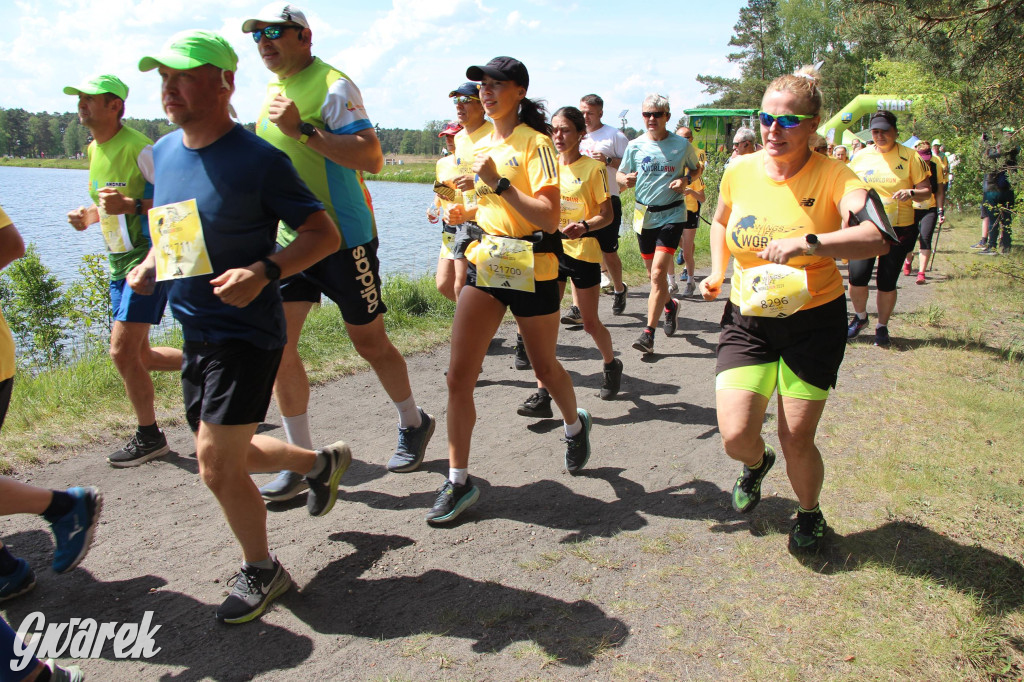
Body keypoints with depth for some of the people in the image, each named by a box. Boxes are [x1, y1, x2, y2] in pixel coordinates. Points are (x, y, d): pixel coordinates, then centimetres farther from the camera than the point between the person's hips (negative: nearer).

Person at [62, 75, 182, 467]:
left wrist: (129, 206, -29)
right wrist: (91, 215, 4)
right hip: (119, 262, 10)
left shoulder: (139, 148, -15)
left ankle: (149, 437, 6)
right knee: (138, 354, 13)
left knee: (123, 351, -11)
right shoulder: (94, 150, 13)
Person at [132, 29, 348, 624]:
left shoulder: (259, 161, -14)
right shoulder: (164, 152, 9)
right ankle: (322, 462, 43)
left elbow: (325, 234, -13)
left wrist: (264, 271, -27)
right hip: (195, 331, 8)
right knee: (227, 457, 18)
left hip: (245, 334, -8)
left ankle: (262, 571, 17)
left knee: (216, 464, -8)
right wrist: (151, 264, 6)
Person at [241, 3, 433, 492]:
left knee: (368, 341, 4)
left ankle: (413, 423, 29)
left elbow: (371, 158, -24)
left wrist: (302, 128, -27)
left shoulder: (332, 86, -11)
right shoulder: (275, 91, 16)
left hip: (343, 237, -7)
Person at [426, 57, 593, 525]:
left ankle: (575, 424, 46)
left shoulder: (534, 143, -8)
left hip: (531, 267, -5)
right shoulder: (481, 147, 13)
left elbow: (548, 218, -18)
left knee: (544, 368, 13)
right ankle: (458, 480, 6)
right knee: (459, 377, -4)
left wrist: (498, 182, -22)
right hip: (485, 262, 6)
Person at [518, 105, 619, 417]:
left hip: (583, 251, -4)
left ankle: (611, 365, 38)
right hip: (551, 248, 4)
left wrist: (584, 226, -26)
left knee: (590, 323, 7)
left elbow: (606, 215, -7)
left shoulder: (593, 167, -5)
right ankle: (542, 395, -4)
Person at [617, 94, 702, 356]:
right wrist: (626, 179, -14)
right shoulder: (635, 146, 2)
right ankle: (670, 305, 45)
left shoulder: (682, 144, -2)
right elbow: (620, 174, 10)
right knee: (653, 272, 14)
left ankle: (648, 334, -13)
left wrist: (686, 180, -10)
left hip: (671, 214, -3)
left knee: (658, 272, -15)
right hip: (644, 214, 4)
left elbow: (697, 168, 13)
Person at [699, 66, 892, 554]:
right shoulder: (739, 171, -2)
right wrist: (717, 273, 6)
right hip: (747, 318, 3)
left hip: (814, 322, -2)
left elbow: (878, 236, -31)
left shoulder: (832, 176, -13)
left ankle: (809, 513, 37)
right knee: (735, 436, -8)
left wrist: (806, 243, -44)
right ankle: (756, 463, 34)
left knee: (796, 441, 2)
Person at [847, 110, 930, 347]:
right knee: (857, 275, -11)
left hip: (899, 228, -1)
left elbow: (926, 192, 2)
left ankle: (882, 327, 21)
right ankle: (860, 317, 17)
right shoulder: (861, 156, 7)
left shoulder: (909, 156, 1)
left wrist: (911, 193, -20)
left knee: (887, 282, 2)